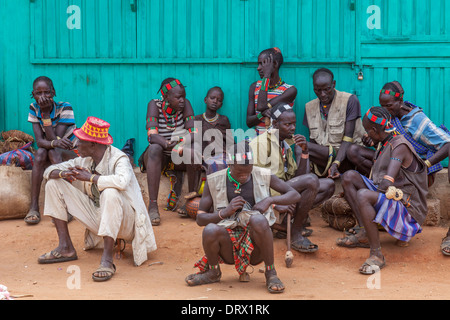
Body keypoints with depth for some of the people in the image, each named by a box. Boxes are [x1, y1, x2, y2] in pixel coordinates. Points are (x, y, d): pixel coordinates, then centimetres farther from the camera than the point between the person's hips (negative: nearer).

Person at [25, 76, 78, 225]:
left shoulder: (64, 108, -19)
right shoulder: (34, 109, -8)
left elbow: (54, 139, -26)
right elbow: (39, 141, -19)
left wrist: (45, 113, -29)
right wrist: (54, 143, -42)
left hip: (73, 153, -3)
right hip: (51, 157, 3)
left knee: (53, 152, -34)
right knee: (40, 153, -30)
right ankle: (34, 207, -34)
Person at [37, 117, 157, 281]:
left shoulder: (118, 159, -17)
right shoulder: (84, 160, 4)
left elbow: (122, 181, -40)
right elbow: (49, 171, 8)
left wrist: (89, 177, -27)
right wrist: (63, 173, -17)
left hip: (123, 222, -7)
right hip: (97, 218, 7)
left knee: (110, 193, -40)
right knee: (53, 184, 1)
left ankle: (107, 260, -36)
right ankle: (66, 248, -2)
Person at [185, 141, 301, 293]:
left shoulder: (263, 176, 2)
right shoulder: (214, 181, 1)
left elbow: (295, 195, 7)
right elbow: (200, 219, 0)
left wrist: (270, 200, -11)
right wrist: (225, 212, -18)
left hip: (255, 248, -1)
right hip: (229, 245, 1)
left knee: (258, 219, -32)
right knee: (210, 230, -32)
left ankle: (270, 272, -14)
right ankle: (213, 272, 0)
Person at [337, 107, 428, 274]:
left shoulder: (400, 146, -17)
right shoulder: (383, 144, 14)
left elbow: (387, 184, -27)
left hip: (406, 208, -10)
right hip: (387, 197, 10)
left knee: (363, 196, -34)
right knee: (349, 177, 2)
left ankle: (377, 255, -27)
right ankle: (365, 233, -3)